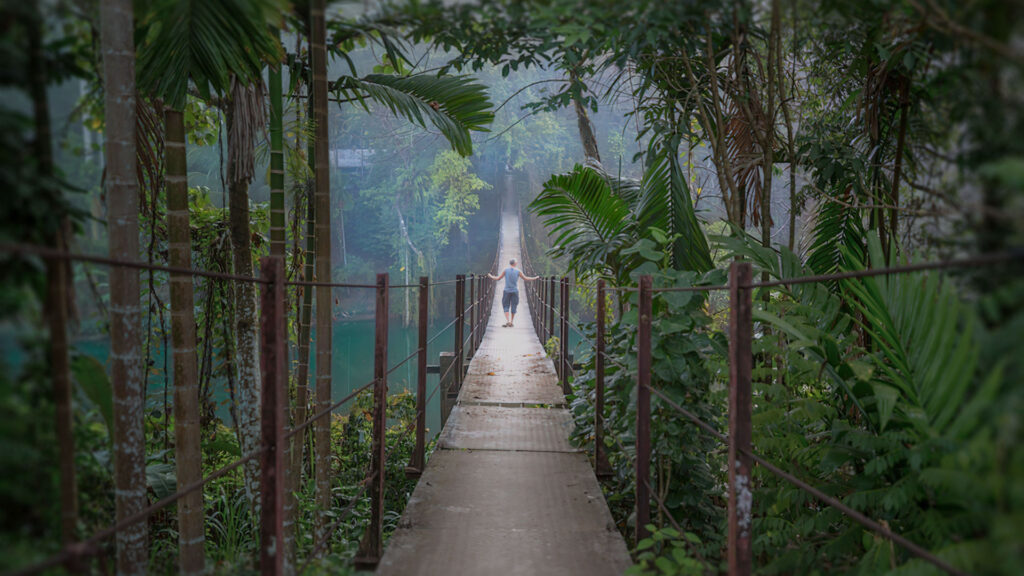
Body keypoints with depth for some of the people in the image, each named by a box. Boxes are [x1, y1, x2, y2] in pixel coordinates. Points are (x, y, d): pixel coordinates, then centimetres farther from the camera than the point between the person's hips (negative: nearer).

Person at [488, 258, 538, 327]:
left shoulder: (505, 270, -2)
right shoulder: (518, 271, -1)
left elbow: (498, 278, 3)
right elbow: (526, 279, 5)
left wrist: (490, 276, 21)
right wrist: (535, 278, 16)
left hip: (507, 291, 0)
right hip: (515, 291, 0)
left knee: (506, 306, 4)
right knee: (513, 307, 9)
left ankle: (507, 321, -14)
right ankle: (511, 322, 11)